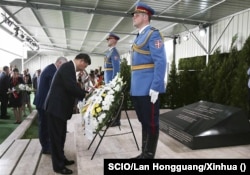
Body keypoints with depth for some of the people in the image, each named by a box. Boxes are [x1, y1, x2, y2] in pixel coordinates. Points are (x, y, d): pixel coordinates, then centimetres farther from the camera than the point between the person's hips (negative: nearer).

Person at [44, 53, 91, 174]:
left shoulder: (69, 67, 14)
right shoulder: (67, 67, -16)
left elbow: (71, 87, 16)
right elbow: (71, 87, -24)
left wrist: (84, 93, 8)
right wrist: (85, 94, -12)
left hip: (60, 106, 10)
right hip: (56, 106, -10)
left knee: (60, 135, 17)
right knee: (56, 136, 0)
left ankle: (61, 159, 30)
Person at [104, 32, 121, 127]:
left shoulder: (114, 52, -12)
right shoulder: (109, 52, 18)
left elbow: (116, 68, -20)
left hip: (112, 80, -10)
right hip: (108, 80, 10)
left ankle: (116, 121, 5)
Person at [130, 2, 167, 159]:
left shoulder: (153, 35, -8)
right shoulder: (140, 36, 19)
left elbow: (161, 62, -17)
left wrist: (155, 87, -22)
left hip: (149, 89, -9)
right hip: (138, 89, 9)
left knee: (151, 123, 2)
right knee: (144, 122, 16)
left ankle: (149, 157, 15)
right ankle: (144, 154, 30)